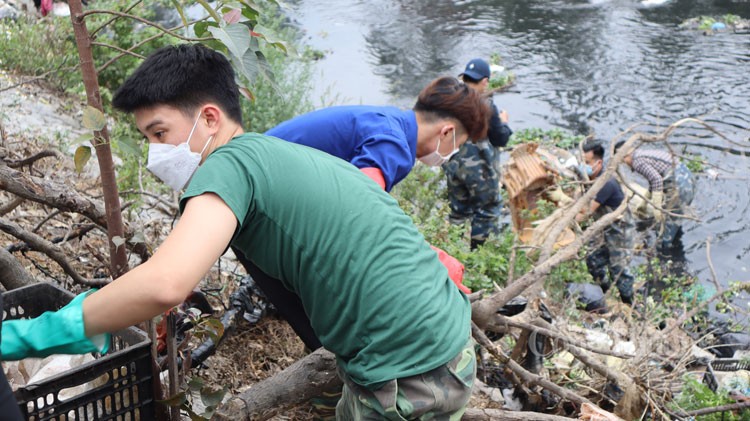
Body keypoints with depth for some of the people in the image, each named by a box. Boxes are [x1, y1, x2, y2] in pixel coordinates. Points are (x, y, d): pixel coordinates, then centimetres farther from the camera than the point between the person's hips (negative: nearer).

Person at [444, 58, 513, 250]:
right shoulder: (485, 106, -20)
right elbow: (500, 139, -12)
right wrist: (503, 122, 9)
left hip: (453, 166, 6)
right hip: (479, 169, -6)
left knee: (458, 210, 22)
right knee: (488, 211, 13)